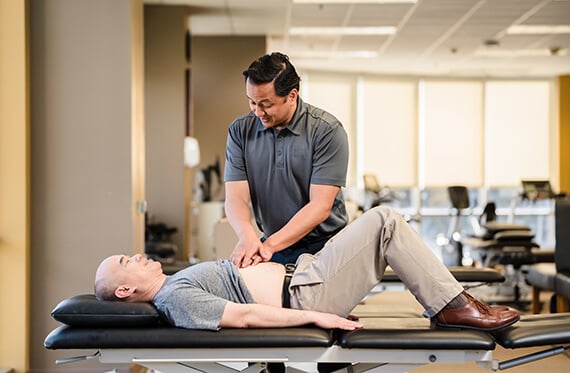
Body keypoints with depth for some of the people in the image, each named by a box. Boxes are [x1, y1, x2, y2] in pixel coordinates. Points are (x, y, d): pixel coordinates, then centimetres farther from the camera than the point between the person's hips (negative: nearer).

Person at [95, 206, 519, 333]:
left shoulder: (179, 282, 16)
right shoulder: (177, 299, -15)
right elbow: (244, 315, -21)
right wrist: (316, 316, -22)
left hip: (297, 274, 10)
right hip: (302, 296, -10)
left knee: (383, 224, 9)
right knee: (385, 220, -13)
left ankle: (449, 301, 11)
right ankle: (452, 306, -6)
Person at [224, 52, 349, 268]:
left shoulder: (327, 131, -10)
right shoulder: (240, 131, 3)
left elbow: (320, 206, -14)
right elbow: (236, 198, -3)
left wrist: (270, 245, -23)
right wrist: (247, 236, -26)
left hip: (324, 248, -3)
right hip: (274, 249, 3)